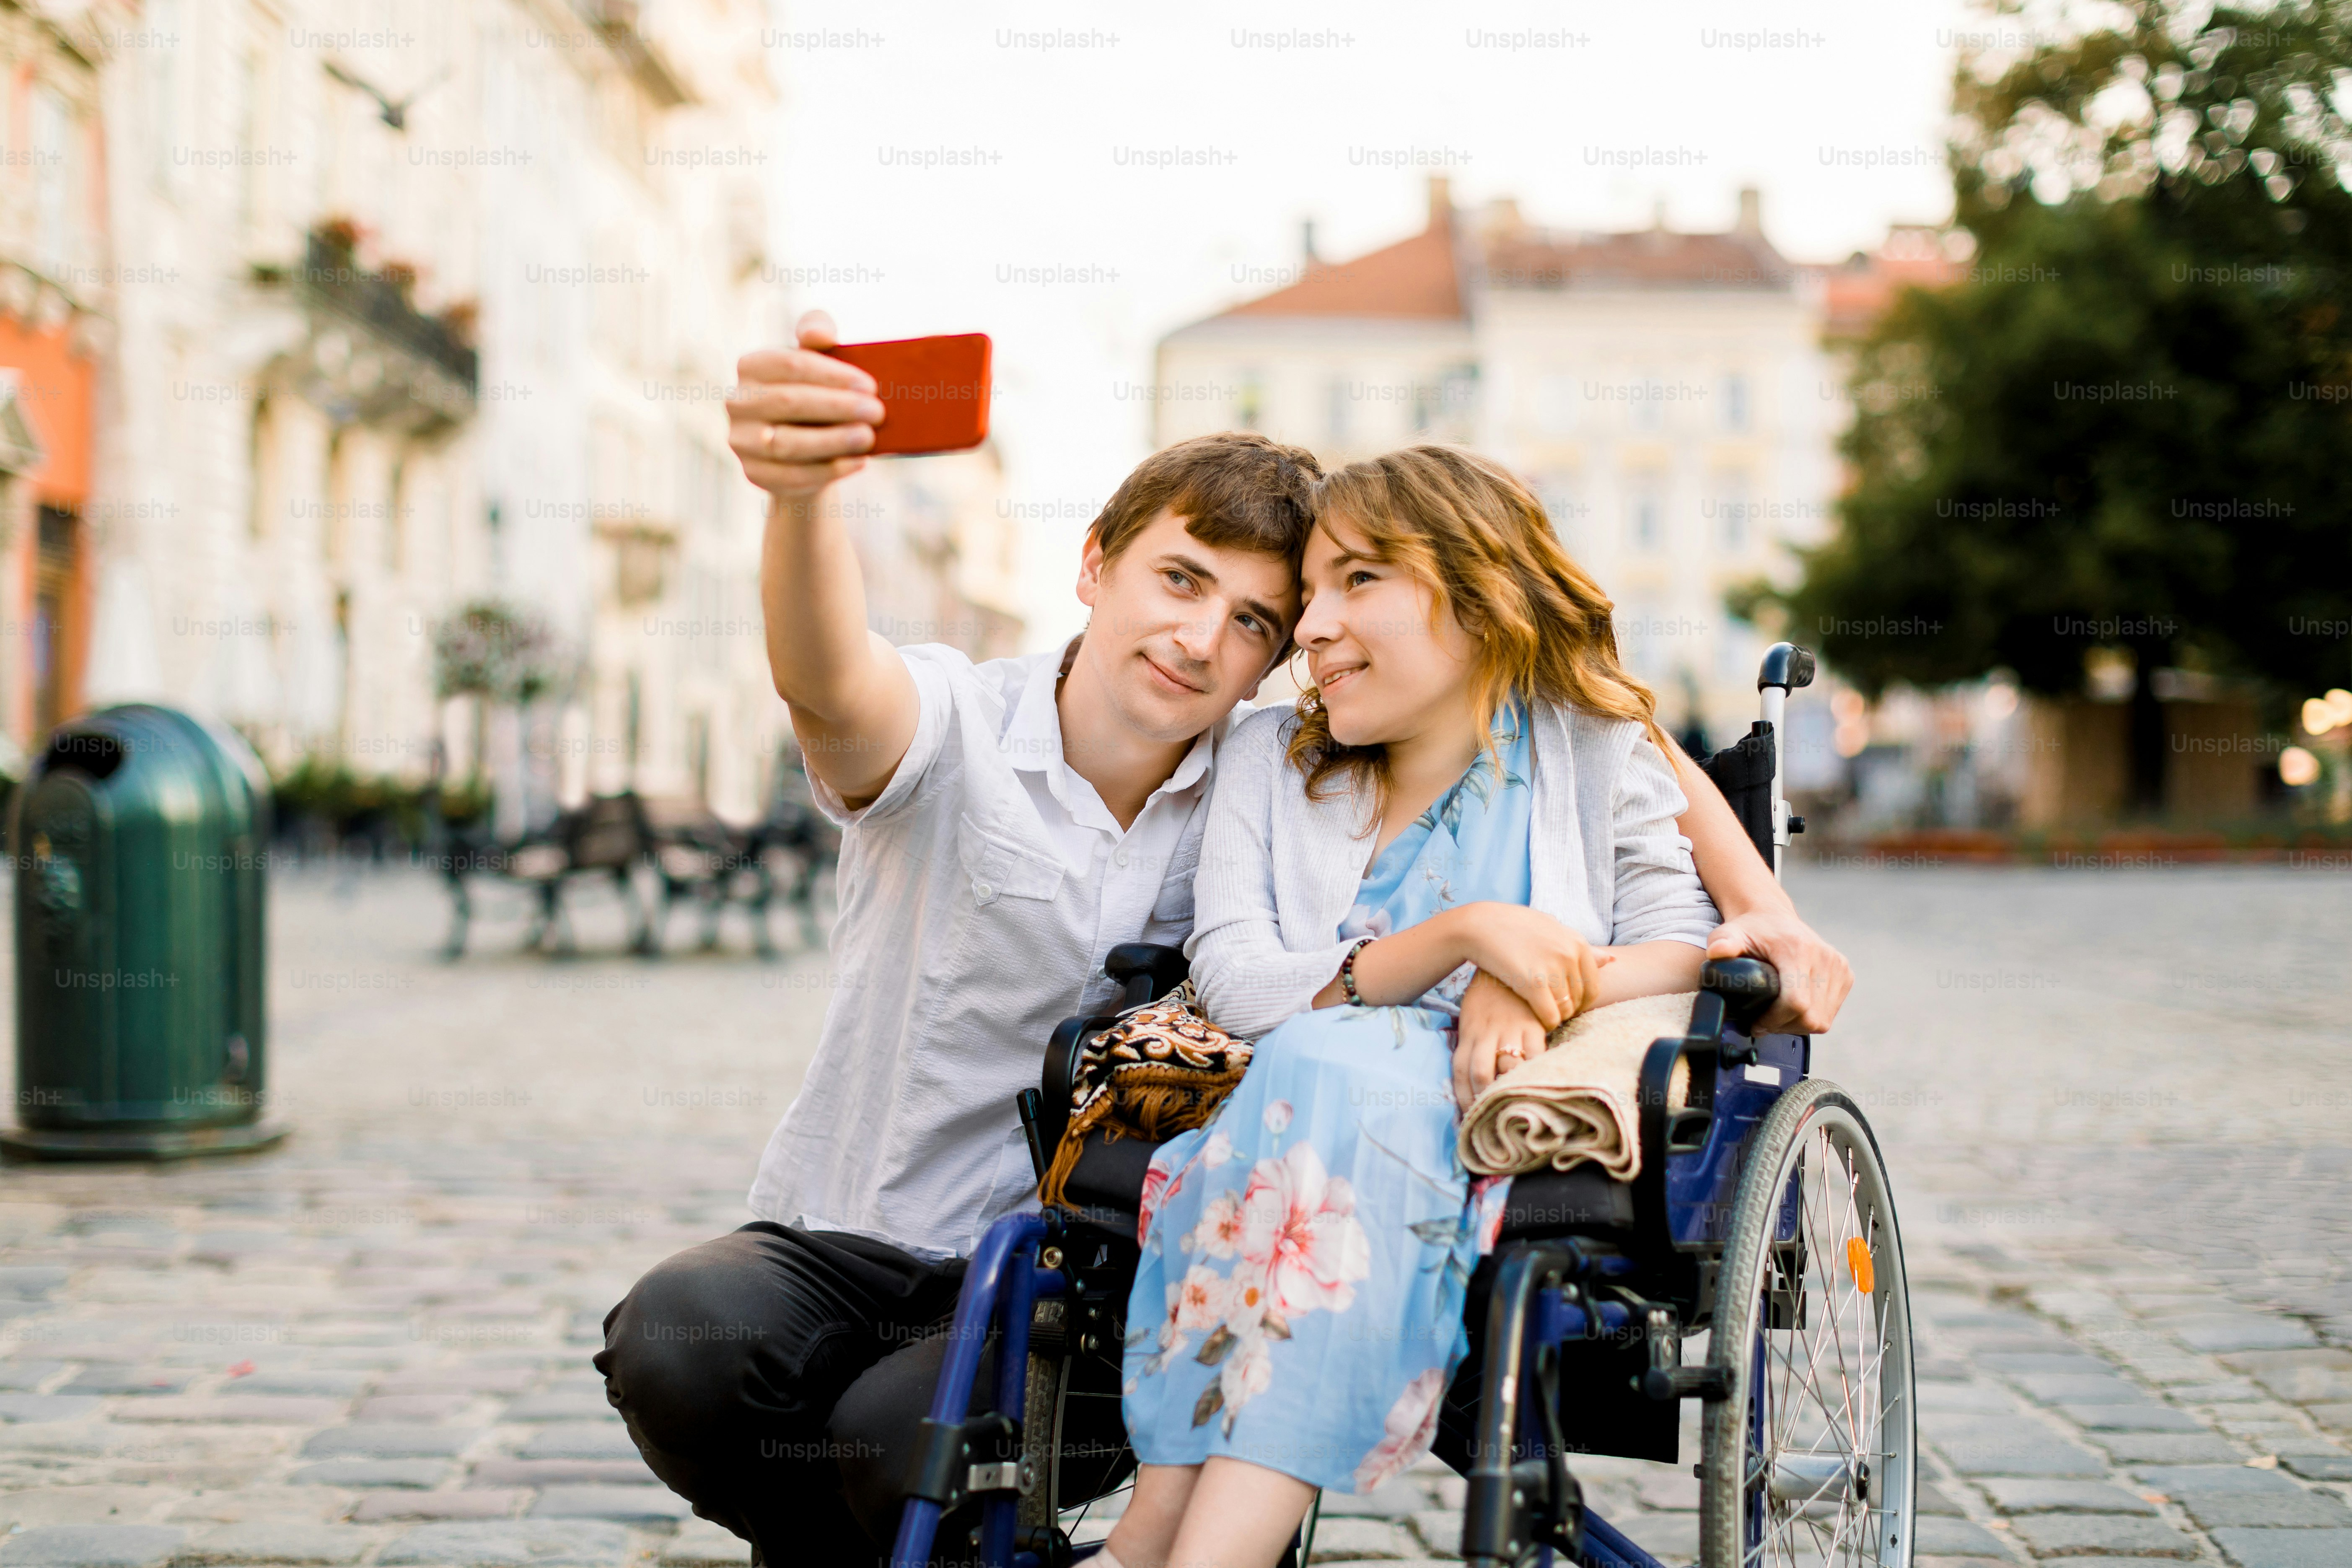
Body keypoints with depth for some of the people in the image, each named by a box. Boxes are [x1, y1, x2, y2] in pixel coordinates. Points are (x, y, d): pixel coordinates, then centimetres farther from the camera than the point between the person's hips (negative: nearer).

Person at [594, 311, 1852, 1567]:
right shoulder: (954, 726, -10)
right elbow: (828, 684, -36)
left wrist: (1762, 909, -14)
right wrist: (800, 493, -58)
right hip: (838, 1242, 0)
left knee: (907, 1437, -32)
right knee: (675, 1341, -31)